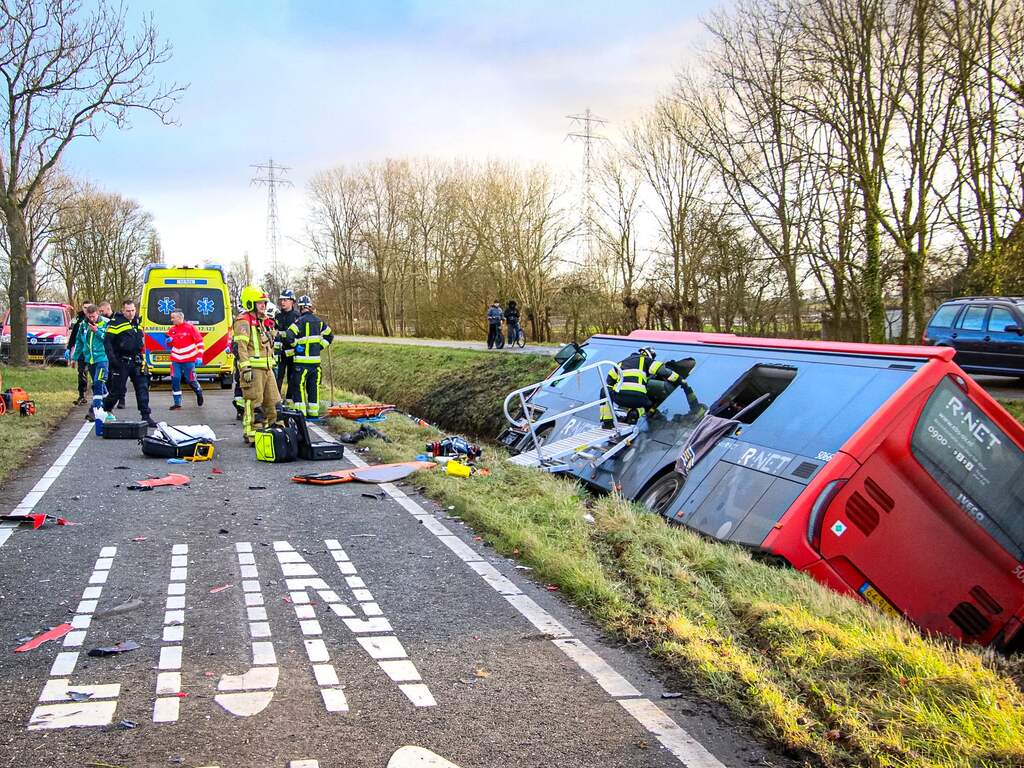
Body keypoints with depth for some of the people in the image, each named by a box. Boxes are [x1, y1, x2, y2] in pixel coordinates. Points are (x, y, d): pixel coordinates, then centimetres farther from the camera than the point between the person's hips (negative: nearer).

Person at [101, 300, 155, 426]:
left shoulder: (137, 322, 15)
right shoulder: (116, 323, -7)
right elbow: (107, 341, -9)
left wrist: (142, 357, 21)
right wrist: (112, 358, -17)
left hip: (136, 362, 6)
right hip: (121, 362, -6)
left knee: (143, 387, -1)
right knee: (117, 390, 0)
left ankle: (146, 416, 0)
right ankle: (102, 410, 22)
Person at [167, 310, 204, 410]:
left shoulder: (190, 327, -9)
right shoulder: (172, 329, 5)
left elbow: (200, 341, -6)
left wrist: (199, 356, -11)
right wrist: (169, 341, -5)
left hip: (189, 360, -4)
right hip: (175, 360, 4)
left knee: (190, 380, 1)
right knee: (175, 379, -5)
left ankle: (199, 392, 34)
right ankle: (177, 403, 3)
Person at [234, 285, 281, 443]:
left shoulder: (263, 321, 21)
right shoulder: (244, 321, -9)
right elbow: (241, 347, -17)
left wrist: (272, 366, 24)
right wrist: (245, 368, -23)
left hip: (267, 368, 9)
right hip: (253, 369, -9)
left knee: (272, 402, 12)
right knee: (254, 403, -6)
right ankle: (251, 435, -1)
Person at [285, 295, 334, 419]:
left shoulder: (300, 321, -11)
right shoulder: (318, 321, 8)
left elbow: (289, 336, -18)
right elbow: (329, 335, 17)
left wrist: (295, 344, -1)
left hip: (302, 360, -5)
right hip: (316, 359, 5)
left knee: (299, 385, 0)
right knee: (314, 386, 11)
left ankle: (300, 412, -5)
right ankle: (314, 413, 14)